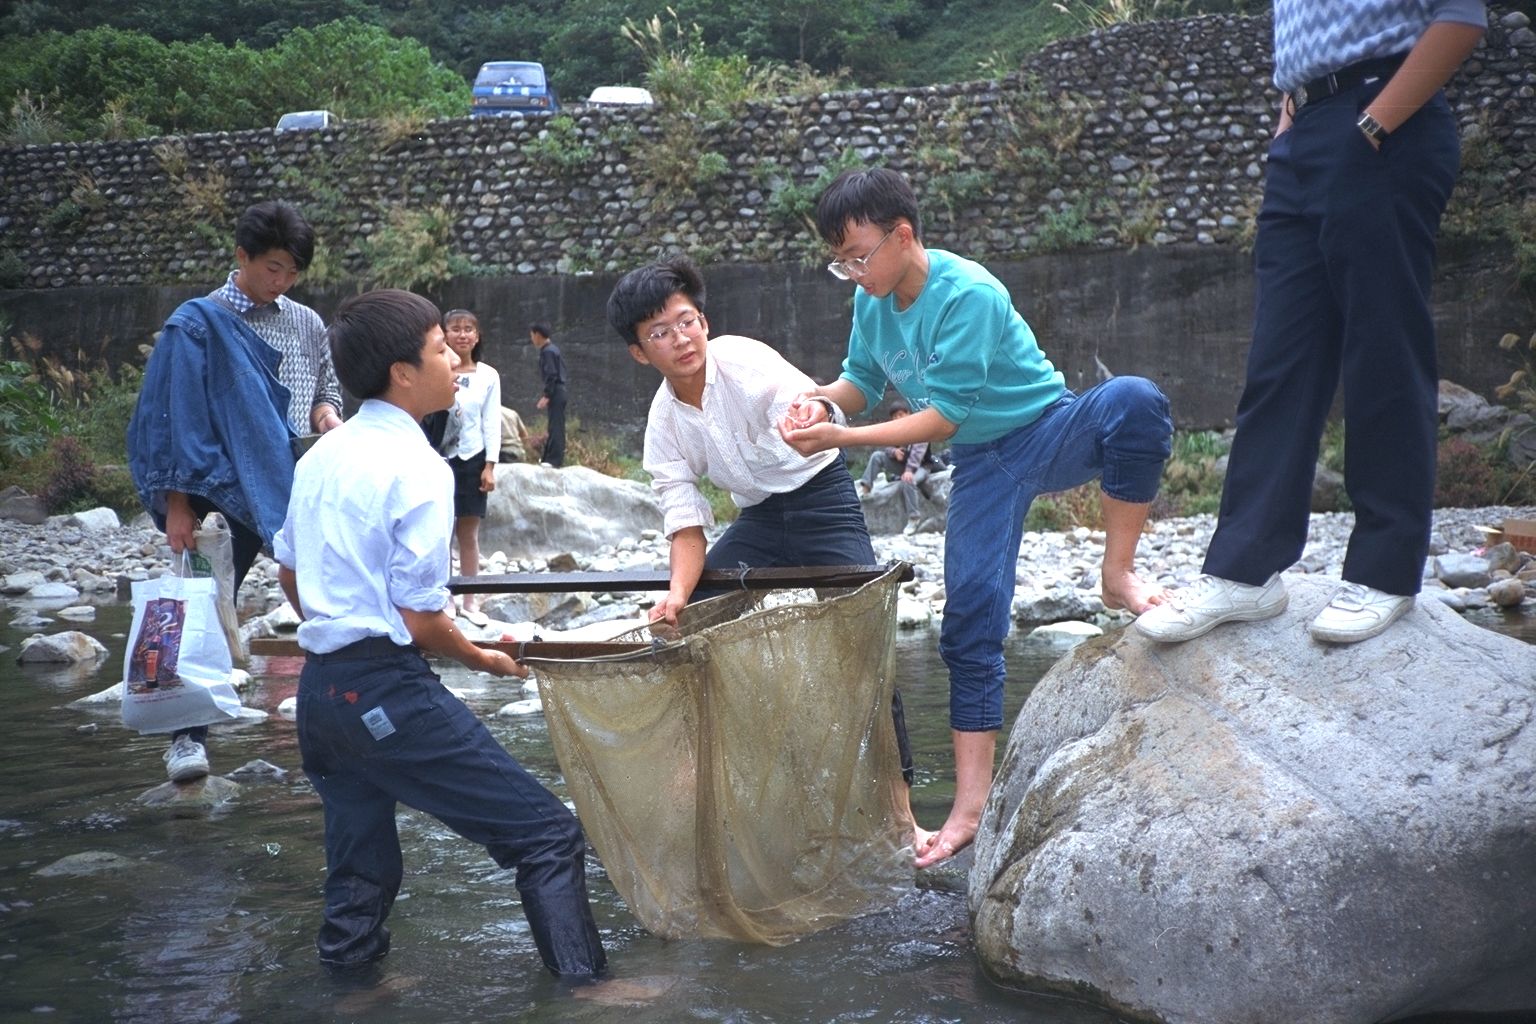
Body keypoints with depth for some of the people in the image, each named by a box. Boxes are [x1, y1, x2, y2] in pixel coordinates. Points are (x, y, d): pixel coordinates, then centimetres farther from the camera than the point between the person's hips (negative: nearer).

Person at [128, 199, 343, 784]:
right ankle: (188, 734, 7)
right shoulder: (199, 324, -4)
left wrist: (327, 414, -4)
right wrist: (177, 504, -10)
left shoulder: (306, 324, 9)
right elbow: (176, 418, -5)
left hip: (302, 490, 4)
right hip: (234, 491, -4)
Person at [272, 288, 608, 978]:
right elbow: (421, 621, -13)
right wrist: (485, 660, 5)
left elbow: (289, 574, 21)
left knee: (361, 875, 22)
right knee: (547, 835, -6)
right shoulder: (417, 467, -13)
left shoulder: (321, 455, 11)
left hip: (318, 687, 9)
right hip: (387, 692, -9)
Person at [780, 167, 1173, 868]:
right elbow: (862, 383, 9)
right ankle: (970, 810, 2)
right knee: (970, 621, -2)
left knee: (1133, 400, -38)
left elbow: (943, 416, -25)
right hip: (982, 467, 6)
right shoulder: (872, 301, -4)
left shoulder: (967, 294, -26)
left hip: (1050, 433, -5)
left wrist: (841, 438, -25)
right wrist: (821, 397, -14)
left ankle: (1117, 576, -24)